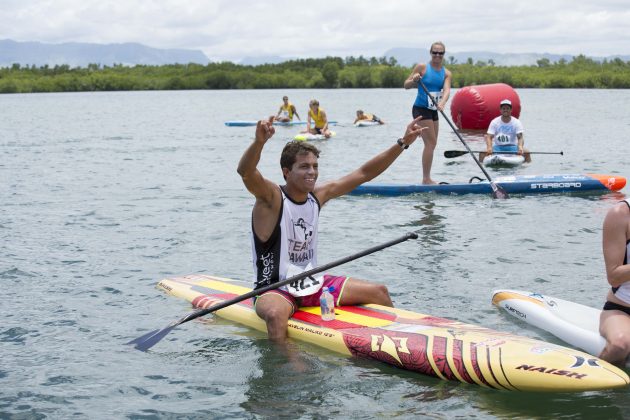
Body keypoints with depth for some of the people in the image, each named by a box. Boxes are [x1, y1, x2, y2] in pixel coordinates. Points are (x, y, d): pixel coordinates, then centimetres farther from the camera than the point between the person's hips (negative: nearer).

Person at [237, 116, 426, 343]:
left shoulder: (318, 194, 3)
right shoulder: (271, 197, -16)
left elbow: (363, 173, 7)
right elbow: (246, 172, -37)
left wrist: (403, 142, 3)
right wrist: (259, 142, -58)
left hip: (312, 284, 7)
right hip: (275, 290, -7)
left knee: (379, 292, 7)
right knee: (275, 314, -42)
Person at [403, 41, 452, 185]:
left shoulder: (446, 73, 5)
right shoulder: (422, 67, -7)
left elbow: (447, 90, -13)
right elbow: (406, 85, -3)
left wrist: (442, 103, -33)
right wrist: (414, 80, -25)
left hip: (433, 111, 6)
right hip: (421, 109, -6)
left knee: (431, 144, 11)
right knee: (431, 143, -13)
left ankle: (426, 178, 20)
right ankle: (426, 179, -10)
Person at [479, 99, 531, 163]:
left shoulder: (516, 122, 0)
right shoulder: (494, 122, 0)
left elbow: (520, 137, -11)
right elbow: (489, 137, -9)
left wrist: (520, 147, -34)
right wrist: (489, 147, -32)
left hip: (512, 147, 0)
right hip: (497, 147, 0)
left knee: (526, 152, -28)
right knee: (482, 153, -27)